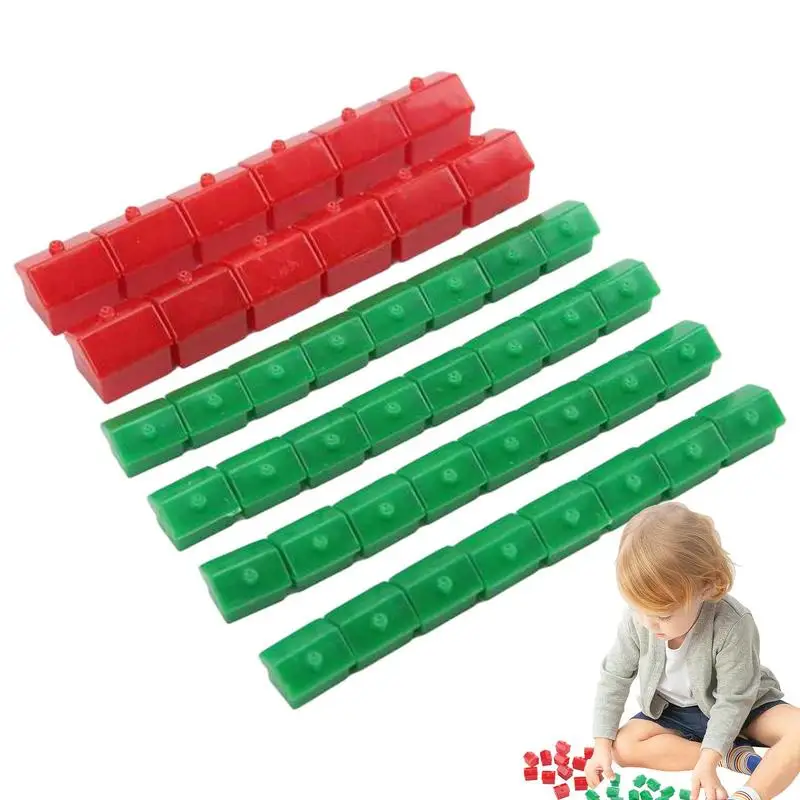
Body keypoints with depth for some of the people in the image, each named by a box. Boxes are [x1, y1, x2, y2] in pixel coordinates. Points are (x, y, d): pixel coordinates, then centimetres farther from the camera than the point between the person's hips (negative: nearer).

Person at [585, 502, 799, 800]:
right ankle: (736, 756, -21)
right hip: (672, 712, 4)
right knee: (624, 746, -21)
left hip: (740, 708, -4)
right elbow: (614, 678, -7)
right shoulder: (637, 620, -21)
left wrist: (708, 761, -33)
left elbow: (733, 698, -26)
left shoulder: (732, 626, -34)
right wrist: (602, 743, -11)